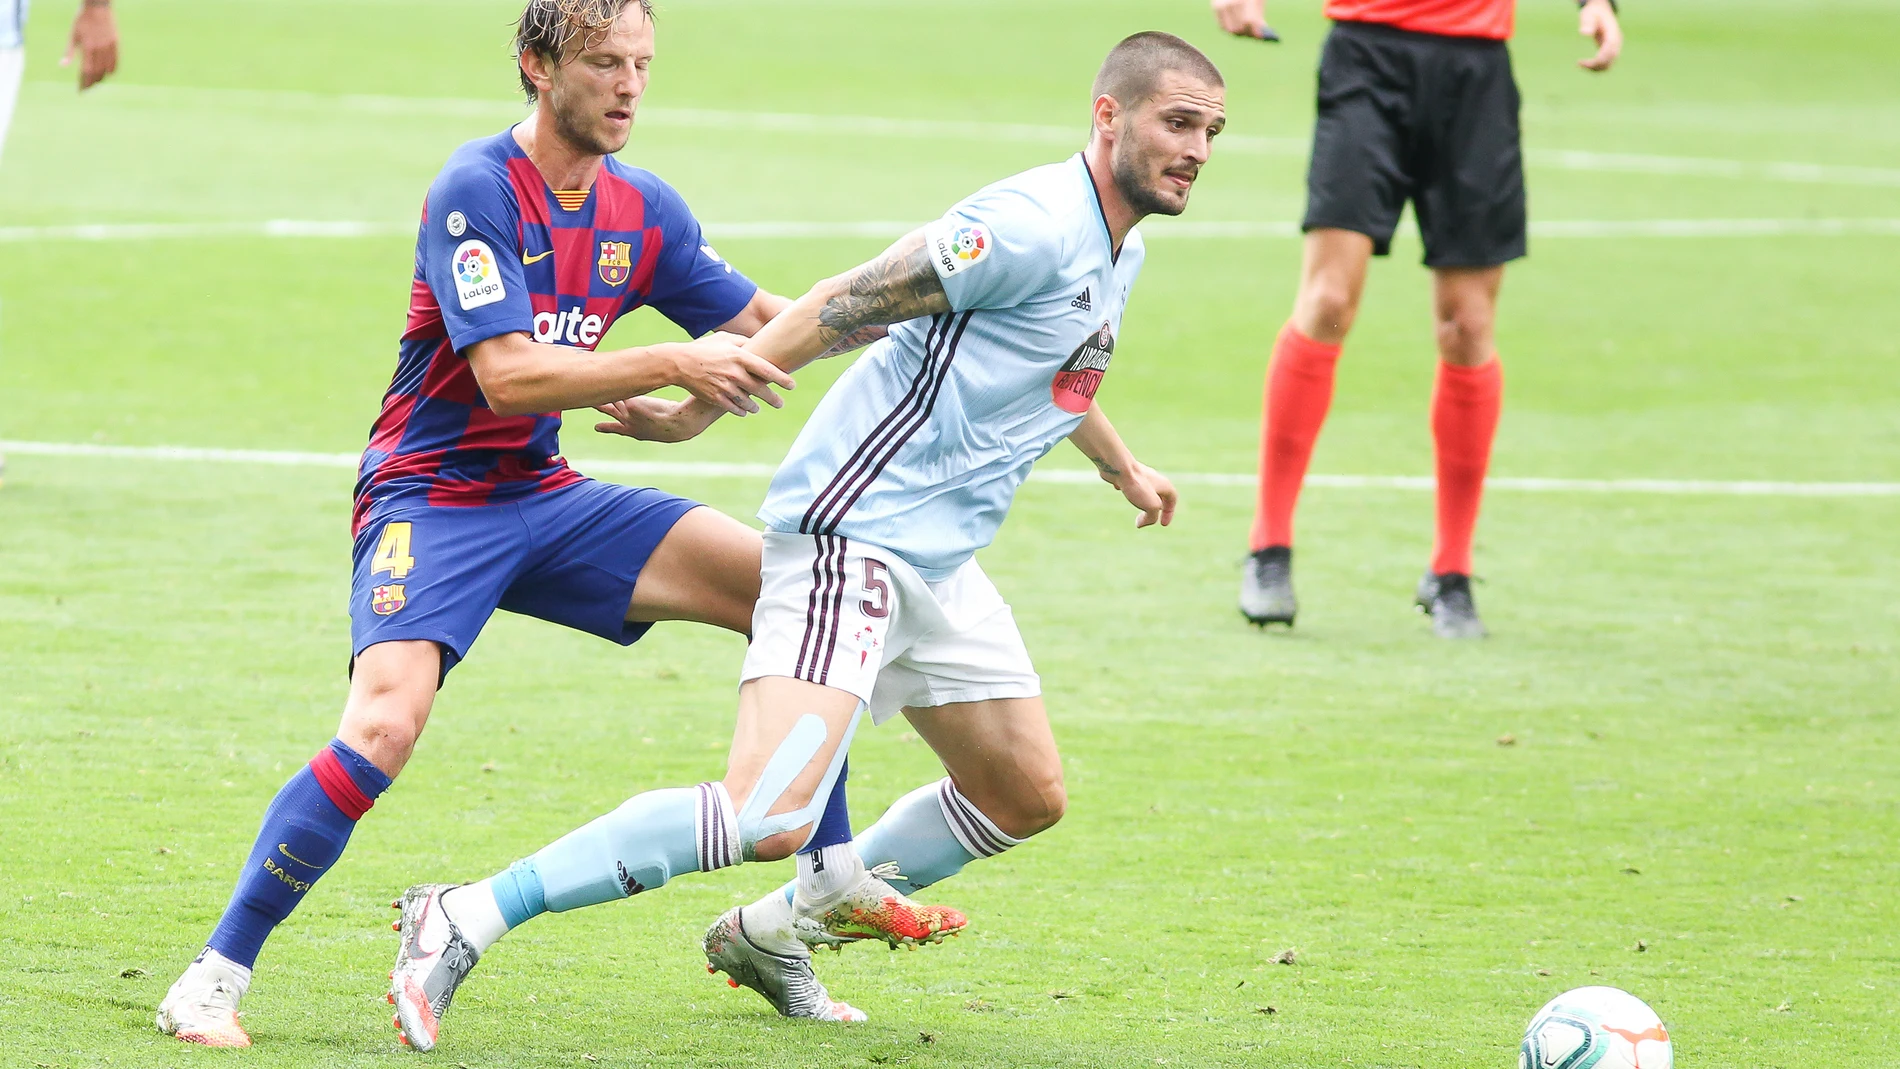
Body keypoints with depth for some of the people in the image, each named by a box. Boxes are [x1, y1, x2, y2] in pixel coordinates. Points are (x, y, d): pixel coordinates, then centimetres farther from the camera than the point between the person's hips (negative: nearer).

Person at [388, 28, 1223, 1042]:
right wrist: (700, 410, -14)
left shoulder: (1114, 253, 14)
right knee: (768, 819, -24)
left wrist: (1123, 467, 53)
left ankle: (772, 932, 30)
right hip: (850, 535, -10)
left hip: (939, 562, 10)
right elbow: (842, 305, -16)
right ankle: (468, 919, -21)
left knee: (1027, 797, 18)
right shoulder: (1034, 226, -18)